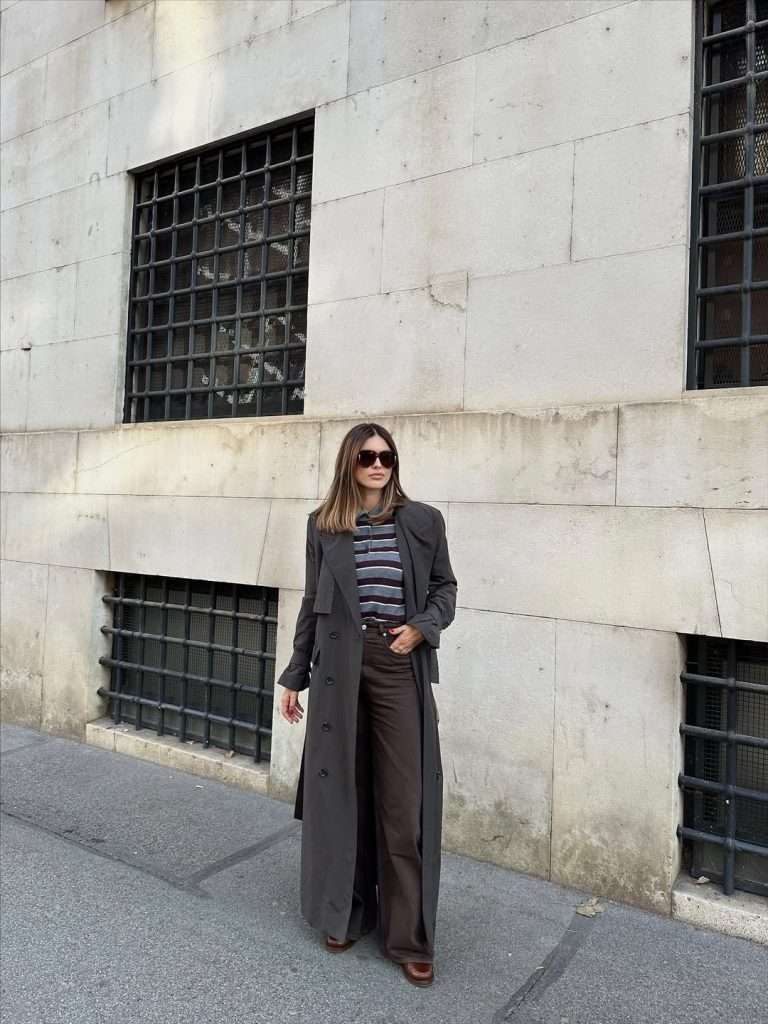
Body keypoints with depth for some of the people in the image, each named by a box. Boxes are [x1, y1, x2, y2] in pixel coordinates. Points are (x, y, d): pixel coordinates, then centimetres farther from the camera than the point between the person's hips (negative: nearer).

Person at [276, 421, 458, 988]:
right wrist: (295, 676, 10)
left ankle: (410, 938, 17)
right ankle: (345, 915, 31)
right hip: (339, 667, 1)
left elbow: (445, 587, 10)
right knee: (341, 791, 11)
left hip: (400, 668, -1)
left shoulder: (423, 521, 2)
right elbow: (312, 603, 10)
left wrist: (421, 626, -10)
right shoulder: (323, 524, 5)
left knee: (405, 801, 2)